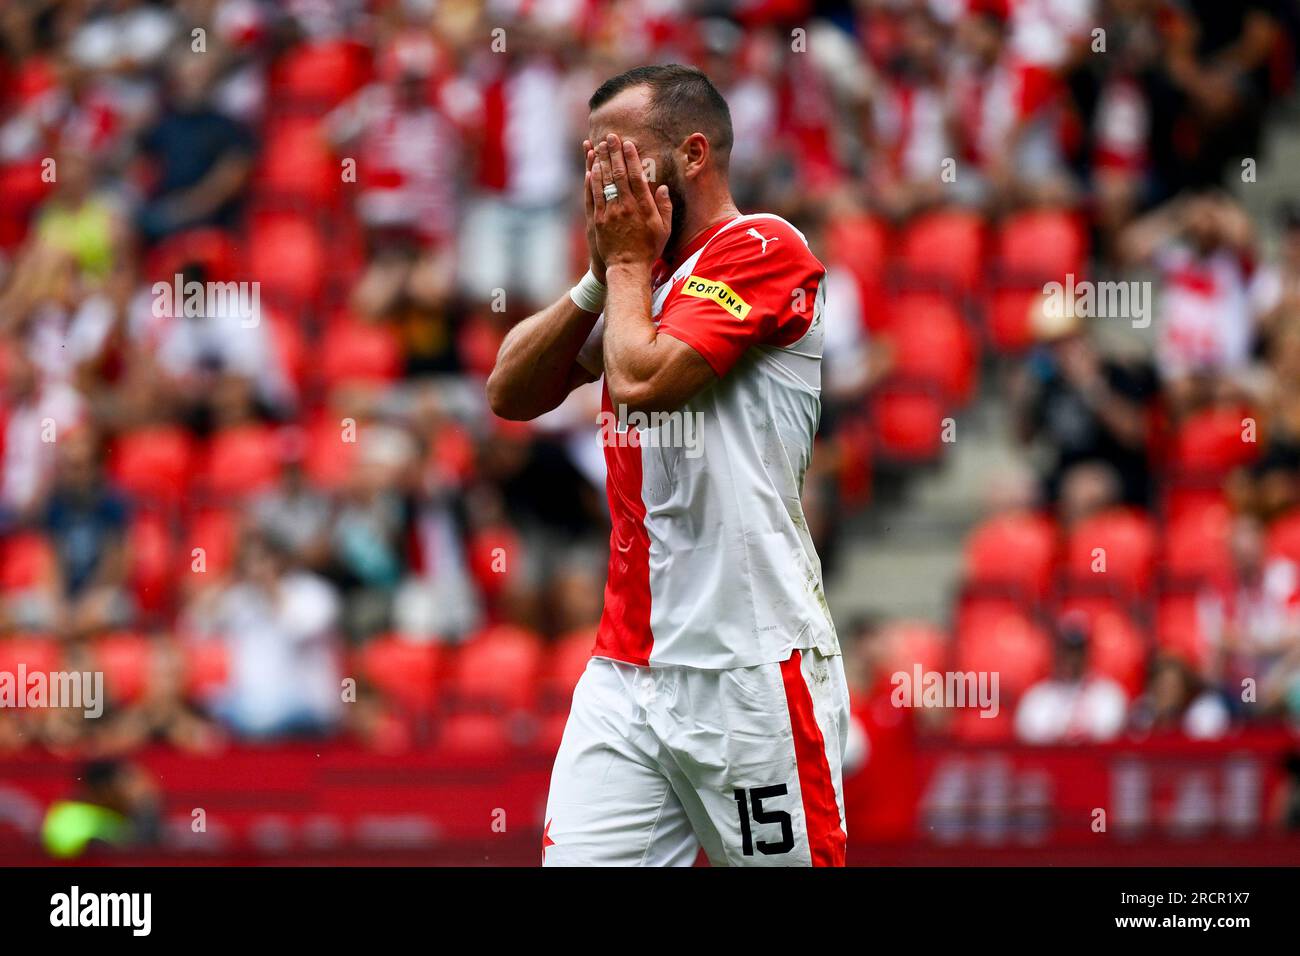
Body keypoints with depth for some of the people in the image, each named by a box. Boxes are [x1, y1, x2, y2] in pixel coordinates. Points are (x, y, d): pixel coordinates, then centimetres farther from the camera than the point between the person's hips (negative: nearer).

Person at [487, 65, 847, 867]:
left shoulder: (762, 250, -8)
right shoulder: (643, 275, 17)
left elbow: (640, 380, -19)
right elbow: (511, 394, 14)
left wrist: (630, 263, -2)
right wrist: (602, 276, 4)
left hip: (750, 672, -7)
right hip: (627, 671, 7)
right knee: (574, 859, -3)